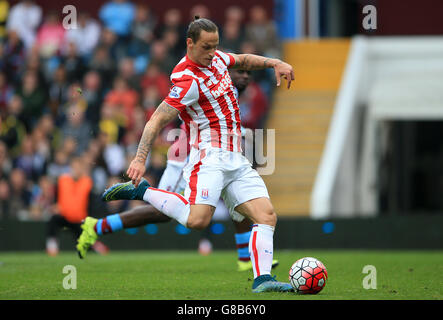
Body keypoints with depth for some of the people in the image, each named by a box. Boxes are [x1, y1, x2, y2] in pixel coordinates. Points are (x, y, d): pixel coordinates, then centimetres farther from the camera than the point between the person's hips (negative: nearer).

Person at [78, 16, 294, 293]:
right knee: (197, 219, -27)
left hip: (236, 161, 8)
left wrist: (274, 62, 20)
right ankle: (141, 191, -7)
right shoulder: (188, 81, -16)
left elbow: (243, 61, 34)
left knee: (267, 216, -5)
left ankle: (262, 279, -9)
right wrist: (140, 159, -27)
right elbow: (158, 120, -19)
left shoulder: (216, 58, 11)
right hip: (210, 157, -8)